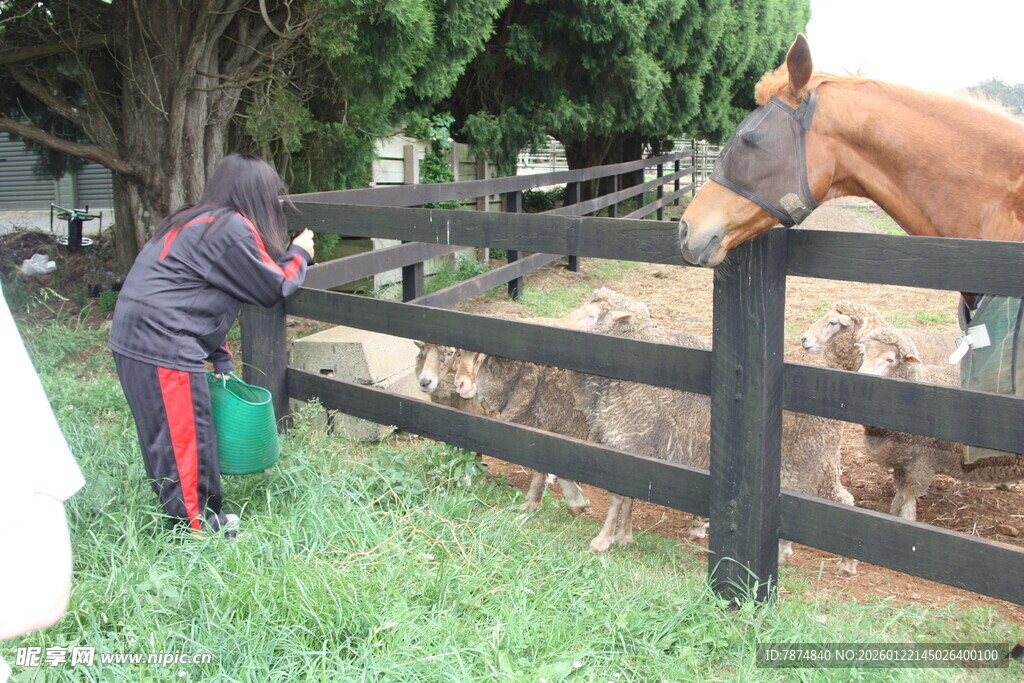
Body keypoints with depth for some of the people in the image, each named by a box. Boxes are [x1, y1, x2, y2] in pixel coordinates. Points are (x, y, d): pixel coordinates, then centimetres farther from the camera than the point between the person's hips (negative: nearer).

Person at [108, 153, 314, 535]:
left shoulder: (197, 224, 19)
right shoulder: (232, 229, -12)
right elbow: (273, 287, -6)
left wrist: (221, 361, 19)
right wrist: (300, 255, 13)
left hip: (135, 338, 10)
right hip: (162, 343, -10)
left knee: (172, 434, 17)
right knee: (185, 436, 0)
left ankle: (203, 515, 28)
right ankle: (197, 527, 10)